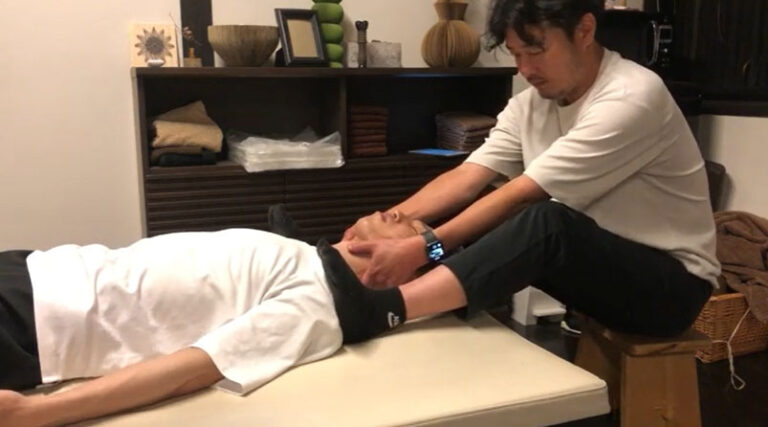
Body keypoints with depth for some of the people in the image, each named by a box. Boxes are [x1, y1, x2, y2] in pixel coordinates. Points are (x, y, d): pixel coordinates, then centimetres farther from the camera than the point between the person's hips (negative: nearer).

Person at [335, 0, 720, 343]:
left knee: (545, 222, -36)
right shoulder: (530, 104, -1)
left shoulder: (631, 99, -24)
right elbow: (464, 181, -9)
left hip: (671, 281, -7)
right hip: (596, 262, 7)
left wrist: (422, 248, -32)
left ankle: (379, 310, -45)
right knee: (470, 224, -12)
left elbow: (522, 196, -29)